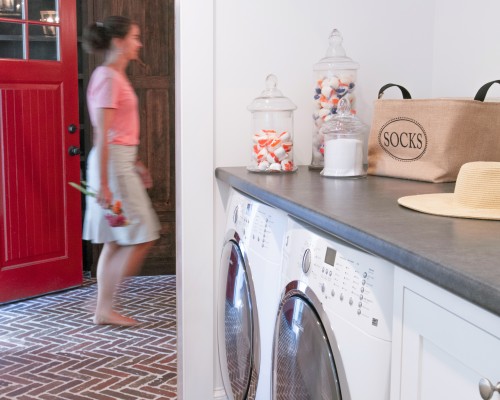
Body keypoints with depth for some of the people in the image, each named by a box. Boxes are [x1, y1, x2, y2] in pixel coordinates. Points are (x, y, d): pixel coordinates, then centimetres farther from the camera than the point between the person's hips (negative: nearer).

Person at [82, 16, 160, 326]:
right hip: (112, 164, -10)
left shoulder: (117, 76, 16)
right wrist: (103, 184, -20)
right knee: (142, 236, -5)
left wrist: (136, 164, 23)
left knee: (116, 241, 11)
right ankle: (105, 309, 3)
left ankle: (104, 310, 17)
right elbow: (102, 135, -18)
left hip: (122, 161, 10)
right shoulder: (107, 77, -14)